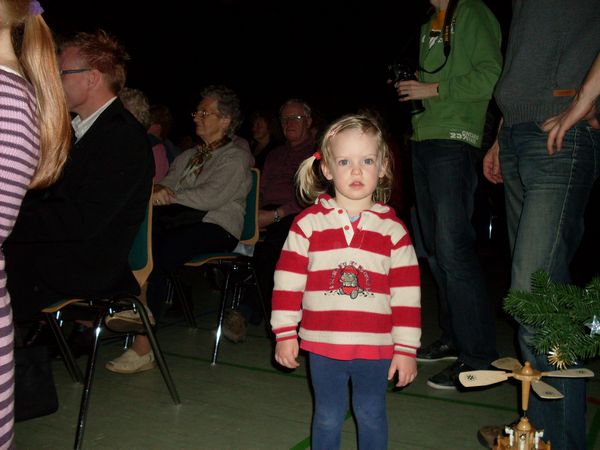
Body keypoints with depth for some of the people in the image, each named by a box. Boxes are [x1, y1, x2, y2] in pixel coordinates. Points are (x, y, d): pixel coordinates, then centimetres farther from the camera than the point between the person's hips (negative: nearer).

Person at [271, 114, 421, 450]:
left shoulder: (393, 228, -3)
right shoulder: (308, 223, -4)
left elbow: (407, 293, -2)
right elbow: (288, 280, -2)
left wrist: (407, 348, -2)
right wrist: (285, 333, -3)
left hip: (376, 346, 0)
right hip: (323, 344, 0)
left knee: (371, 416, 18)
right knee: (328, 418, 15)